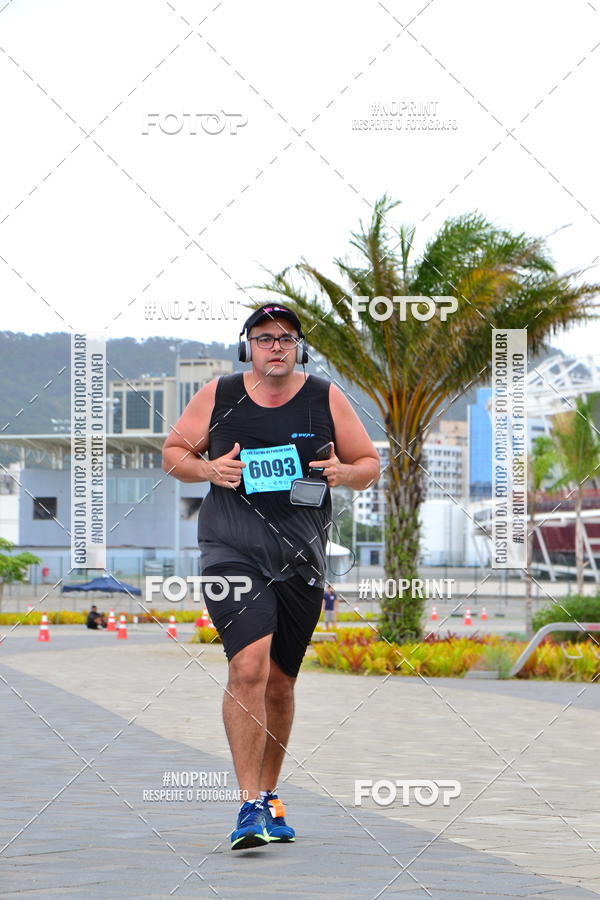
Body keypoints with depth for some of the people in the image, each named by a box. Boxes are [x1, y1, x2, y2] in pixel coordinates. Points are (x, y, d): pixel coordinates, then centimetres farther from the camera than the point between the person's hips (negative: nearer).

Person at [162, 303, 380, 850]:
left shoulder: (326, 399, 5)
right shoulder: (218, 396, 2)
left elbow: (370, 464, 12)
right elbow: (174, 453, 13)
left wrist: (342, 472, -10)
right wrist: (208, 469, -8)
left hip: (301, 559, 3)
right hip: (232, 552, -2)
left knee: (279, 684, 11)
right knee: (248, 667, -21)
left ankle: (269, 795, 30)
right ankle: (251, 804, -19)